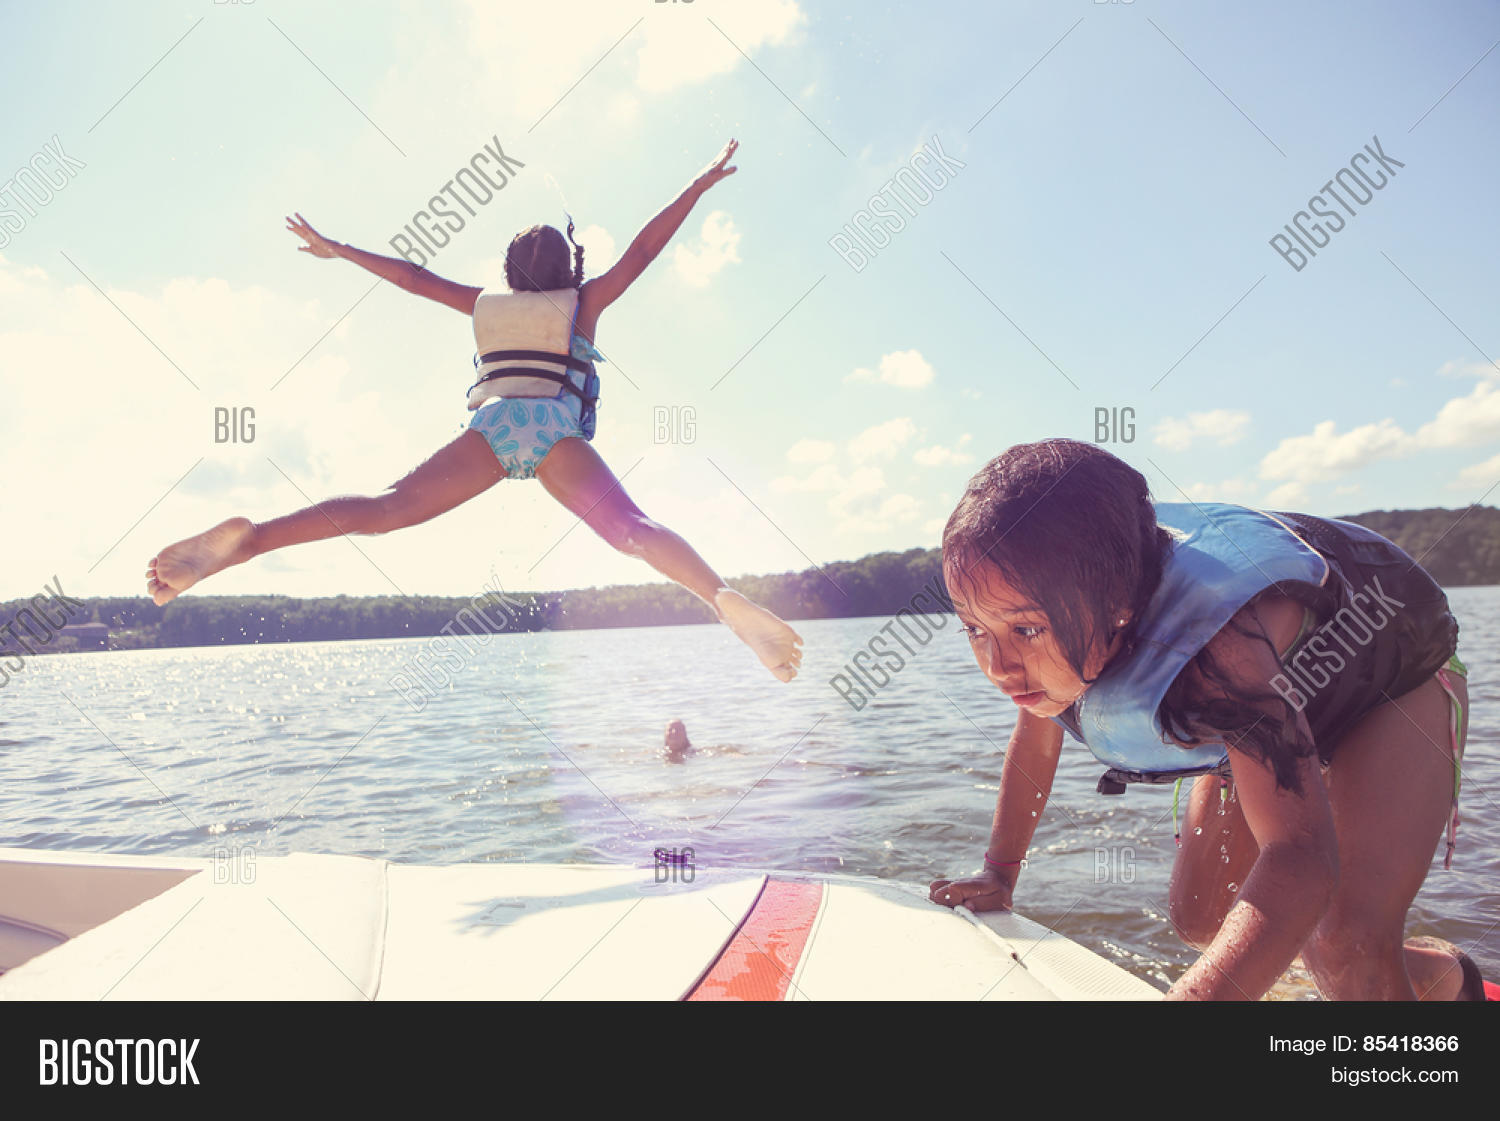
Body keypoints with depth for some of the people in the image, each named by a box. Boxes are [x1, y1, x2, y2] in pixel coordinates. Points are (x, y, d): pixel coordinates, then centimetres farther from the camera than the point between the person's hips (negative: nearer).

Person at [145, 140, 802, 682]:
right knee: (629, 527, -21)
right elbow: (642, 250, 25)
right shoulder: (583, 304, 27)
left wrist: (338, 251, 48)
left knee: (387, 509, -15)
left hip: (492, 425, 2)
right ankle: (722, 598, -44)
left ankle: (247, 538, -34)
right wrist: (698, 186, 33)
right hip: (557, 428, -1)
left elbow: (413, 278, 36)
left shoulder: (488, 305, 32)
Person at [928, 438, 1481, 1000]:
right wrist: (999, 874, 0)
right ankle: (1435, 974, 32)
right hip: (1263, 719, 7)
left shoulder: (1213, 647, -49)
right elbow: (1036, 739, -5)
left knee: (1349, 944, -25)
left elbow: (1303, 863, -57)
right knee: (1200, 918, 9)